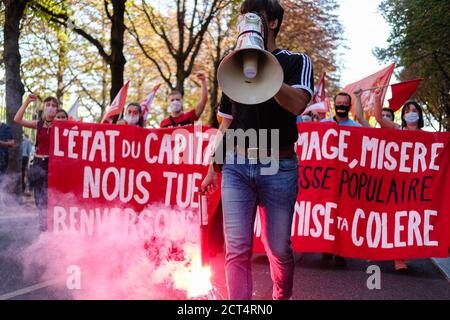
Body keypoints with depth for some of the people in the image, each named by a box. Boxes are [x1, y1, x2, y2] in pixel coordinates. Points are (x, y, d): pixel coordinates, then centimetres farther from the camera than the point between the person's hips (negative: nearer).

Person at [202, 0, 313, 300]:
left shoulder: (296, 61, 3)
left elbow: (297, 104, -18)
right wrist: (214, 167, 14)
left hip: (278, 166, -3)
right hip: (236, 166, 3)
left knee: (279, 248, 7)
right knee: (237, 250, -5)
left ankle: (282, 296, 33)